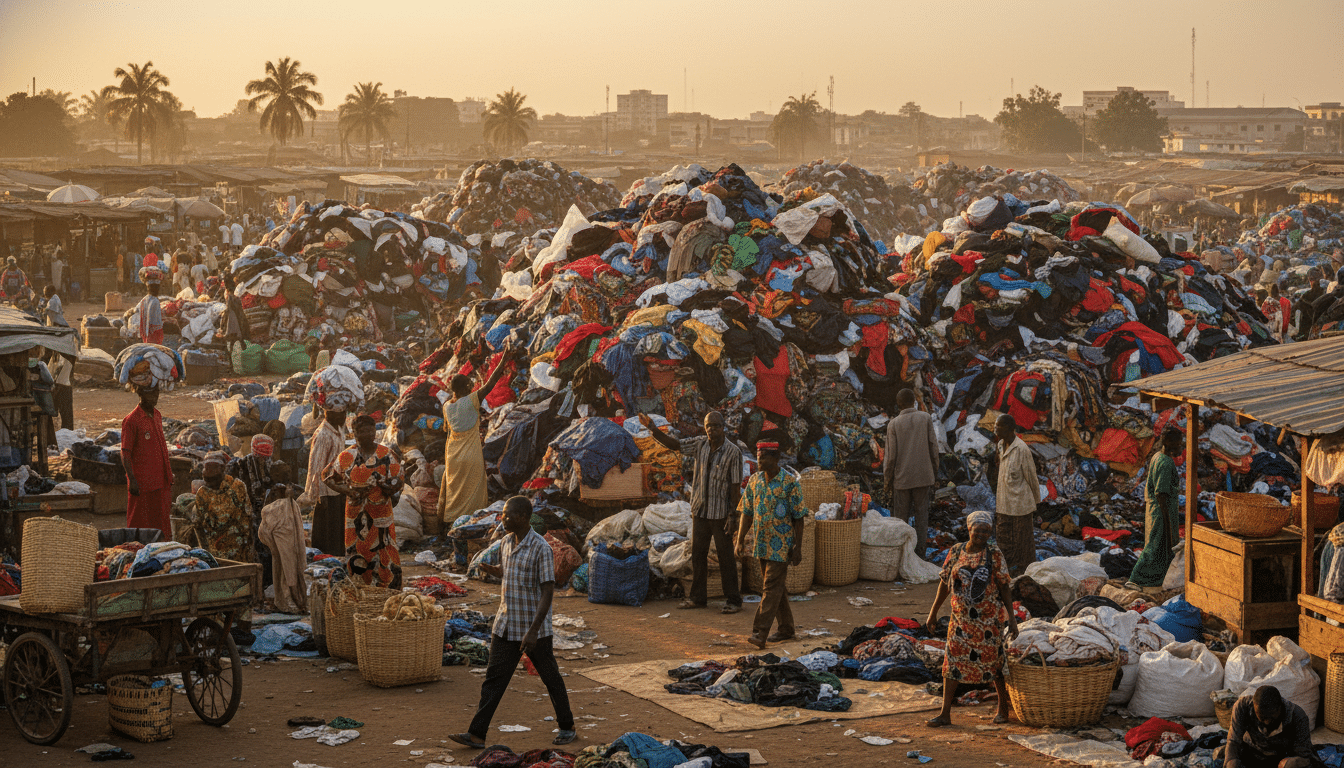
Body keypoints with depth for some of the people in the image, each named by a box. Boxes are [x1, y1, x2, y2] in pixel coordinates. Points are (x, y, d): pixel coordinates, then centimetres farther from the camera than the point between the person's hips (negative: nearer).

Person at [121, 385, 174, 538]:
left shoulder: (157, 416, 11)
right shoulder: (131, 420, -13)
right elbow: (125, 454, -15)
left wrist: (169, 471, 22)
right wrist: (132, 480, -22)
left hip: (161, 480, 7)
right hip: (143, 482, -7)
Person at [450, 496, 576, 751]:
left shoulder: (541, 549, -18)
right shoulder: (507, 542, 5)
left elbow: (548, 592, -20)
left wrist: (533, 631, -26)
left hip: (534, 626, -6)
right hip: (506, 625, 6)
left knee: (550, 677, 10)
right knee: (494, 678, 1)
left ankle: (567, 727, 27)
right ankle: (477, 734, -1)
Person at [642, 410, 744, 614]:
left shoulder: (733, 452, -14)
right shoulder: (700, 444, 1)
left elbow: (736, 486, -12)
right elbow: (674, 444, 2)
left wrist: (732, 515, -15)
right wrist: (653, 429, -13)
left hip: (721, 513, -5)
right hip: (700, 511, 5)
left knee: (726, 557, 0)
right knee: (697, 554, 11)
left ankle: (733, 600, 8)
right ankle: (697, 597, 21)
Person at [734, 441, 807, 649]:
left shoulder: (790, 483, -11)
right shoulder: (754, 481, 5)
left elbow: (798, 518, -8)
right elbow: (747, 513, 11)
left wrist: (798, 548, -11)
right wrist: (740, 540, 6)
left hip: (781, 545, -6)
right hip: (762, 544, 6)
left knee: (771, 587, -11)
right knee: (775, 587, 13)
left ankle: (760, 632, -17)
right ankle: (787, 628, 24)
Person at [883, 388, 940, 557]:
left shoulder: (894, 424, -5)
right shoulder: (926, 418, -2)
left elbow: (891, 456, -5)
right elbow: (933, 447, -1)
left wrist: (887, 479, 5)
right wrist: (934, 471, 10)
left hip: (902, 478, -1)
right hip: (923, 475, 1)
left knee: (900, 516, 6)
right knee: (921, 513, 7)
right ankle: (920, 549, 6)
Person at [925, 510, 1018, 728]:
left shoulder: (994, 555, -6)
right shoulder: (956, 552, 2)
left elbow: (1004, 588, -5)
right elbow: (944, 583, 8)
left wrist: (1011, 617, -8)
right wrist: (933, 613, 10)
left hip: (989, 619, -3)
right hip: (960, 618, 3)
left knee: (993, 661, 7)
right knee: (952, 662, 0)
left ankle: (1003, 707, 26)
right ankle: (945, 714, 3)